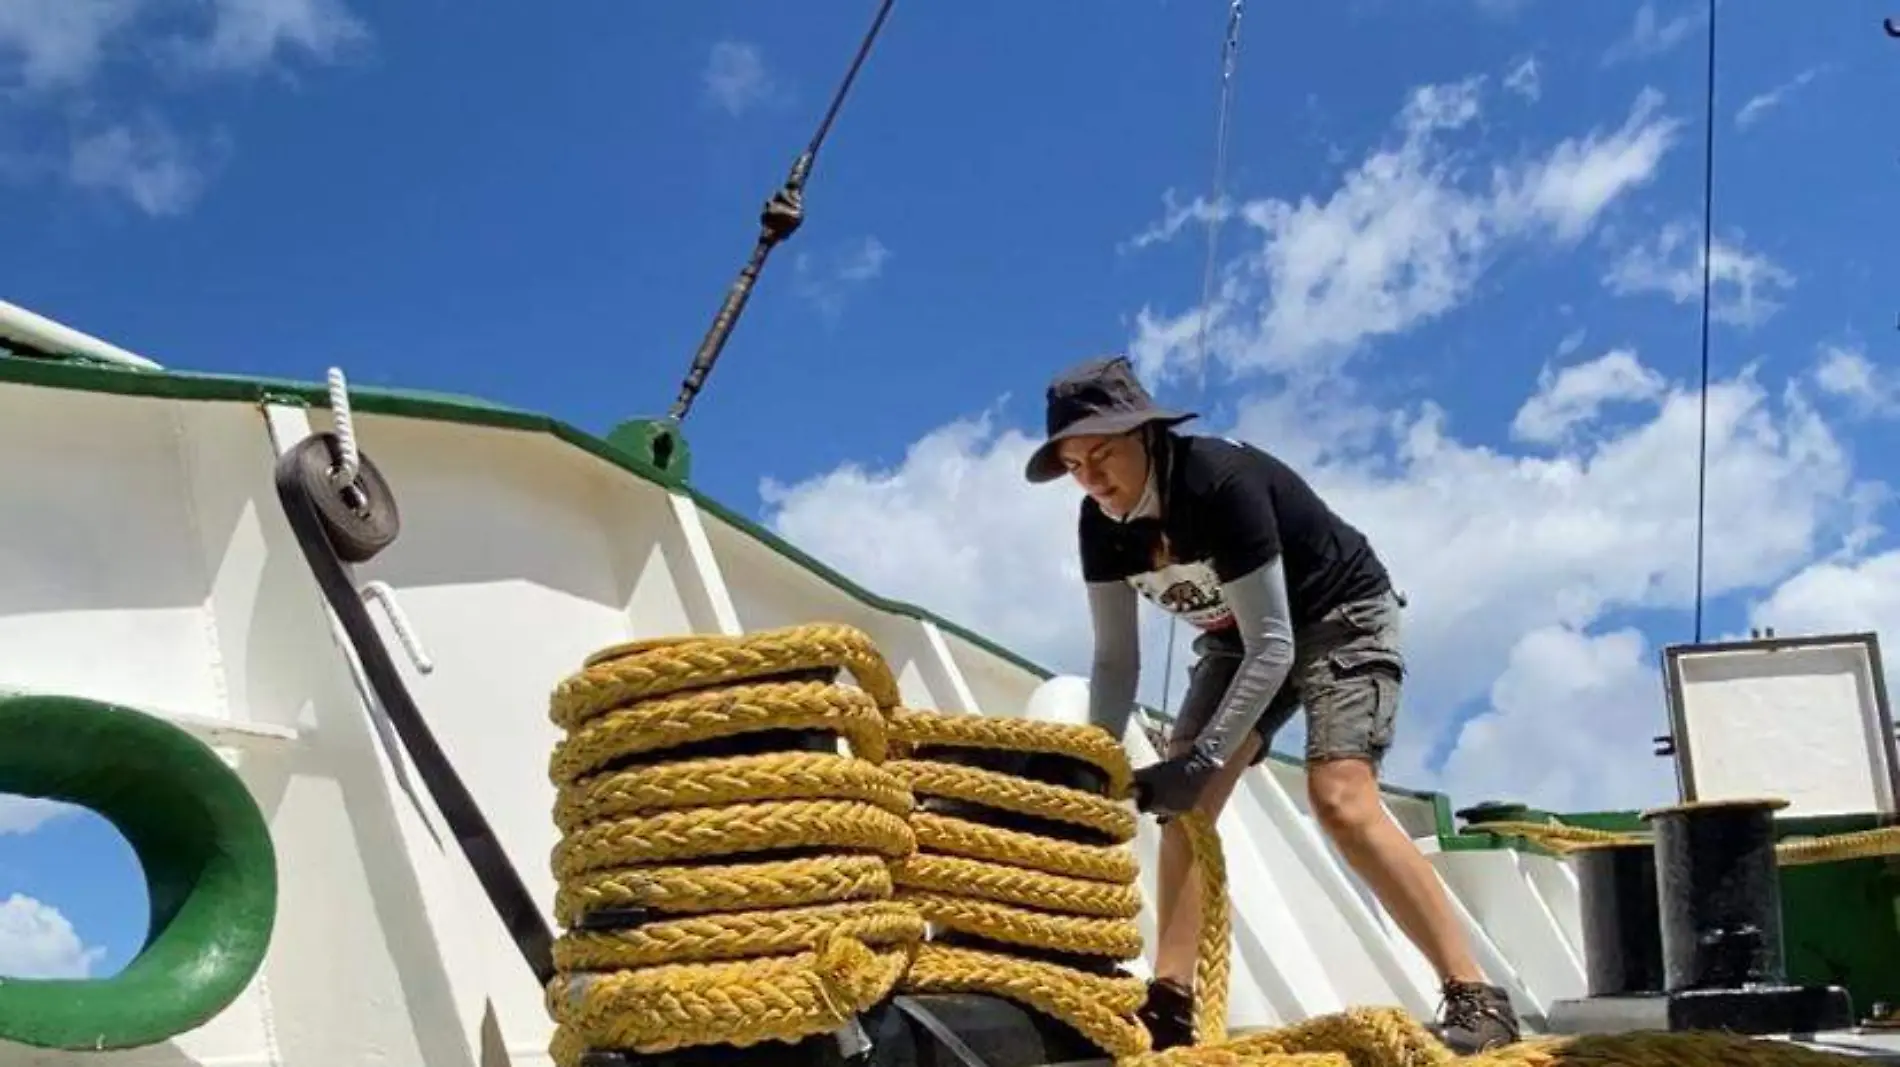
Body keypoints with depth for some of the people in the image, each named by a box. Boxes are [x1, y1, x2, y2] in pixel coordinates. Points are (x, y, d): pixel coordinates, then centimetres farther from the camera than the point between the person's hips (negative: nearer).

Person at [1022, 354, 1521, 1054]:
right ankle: (1168, 1007, -7)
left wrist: (1203, 760, -37)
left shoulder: (1222, 483, -33)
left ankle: (1476, 999, -22)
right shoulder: (1101, 523, -12)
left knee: (1339, 798, -25)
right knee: (1180, 801, -9)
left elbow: (1273, 647, -33)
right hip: (1240, 637, 7)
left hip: (1341, 619, -7)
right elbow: (1116, 660, -7)